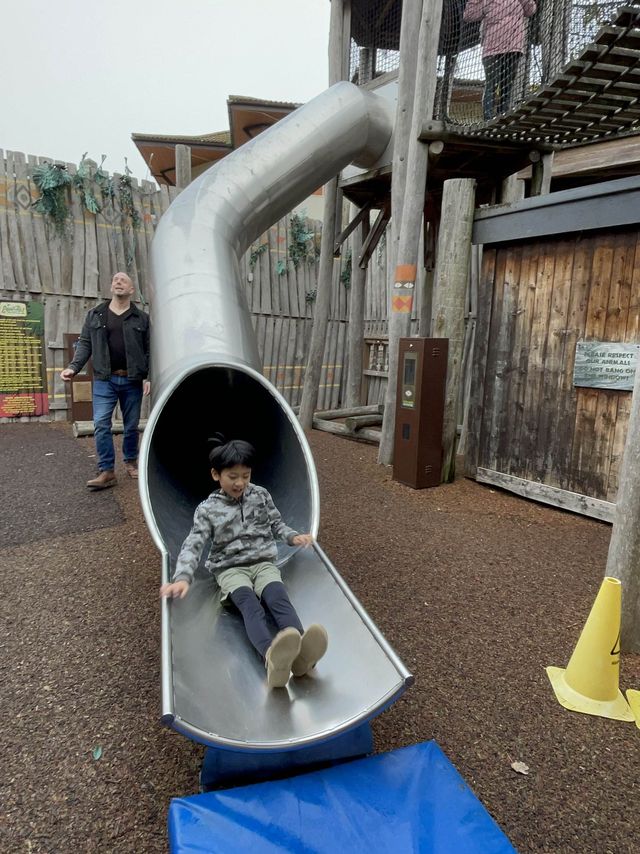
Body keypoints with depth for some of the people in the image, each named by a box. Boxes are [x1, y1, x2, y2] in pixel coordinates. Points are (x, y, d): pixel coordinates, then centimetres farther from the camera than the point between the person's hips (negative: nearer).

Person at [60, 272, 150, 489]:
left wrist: (148, 377, -8)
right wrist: (73, 367, -6)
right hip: (104, 380, 1)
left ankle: (131, 462, 25)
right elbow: (85, 344, 9)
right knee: (101, 425, -7)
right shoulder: (95, 315, 11)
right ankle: (106, 471, -2)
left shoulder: (142, 318, 6)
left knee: (131, 425, 8)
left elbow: (149, 351, 2)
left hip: (132, 380, -1)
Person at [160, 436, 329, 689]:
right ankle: (272, 656, -67)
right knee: (249, 603, -36)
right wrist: (182, 577, -26)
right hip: (231, 568, -2)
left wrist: (293, 536, -5)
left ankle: (300, 652, -61)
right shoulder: (207, 510, 0)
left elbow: (276, 524, 17)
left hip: (263, 562, 3)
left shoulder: (261, 495, 9)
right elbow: (193, 546, -7)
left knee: (278, 597, -32)